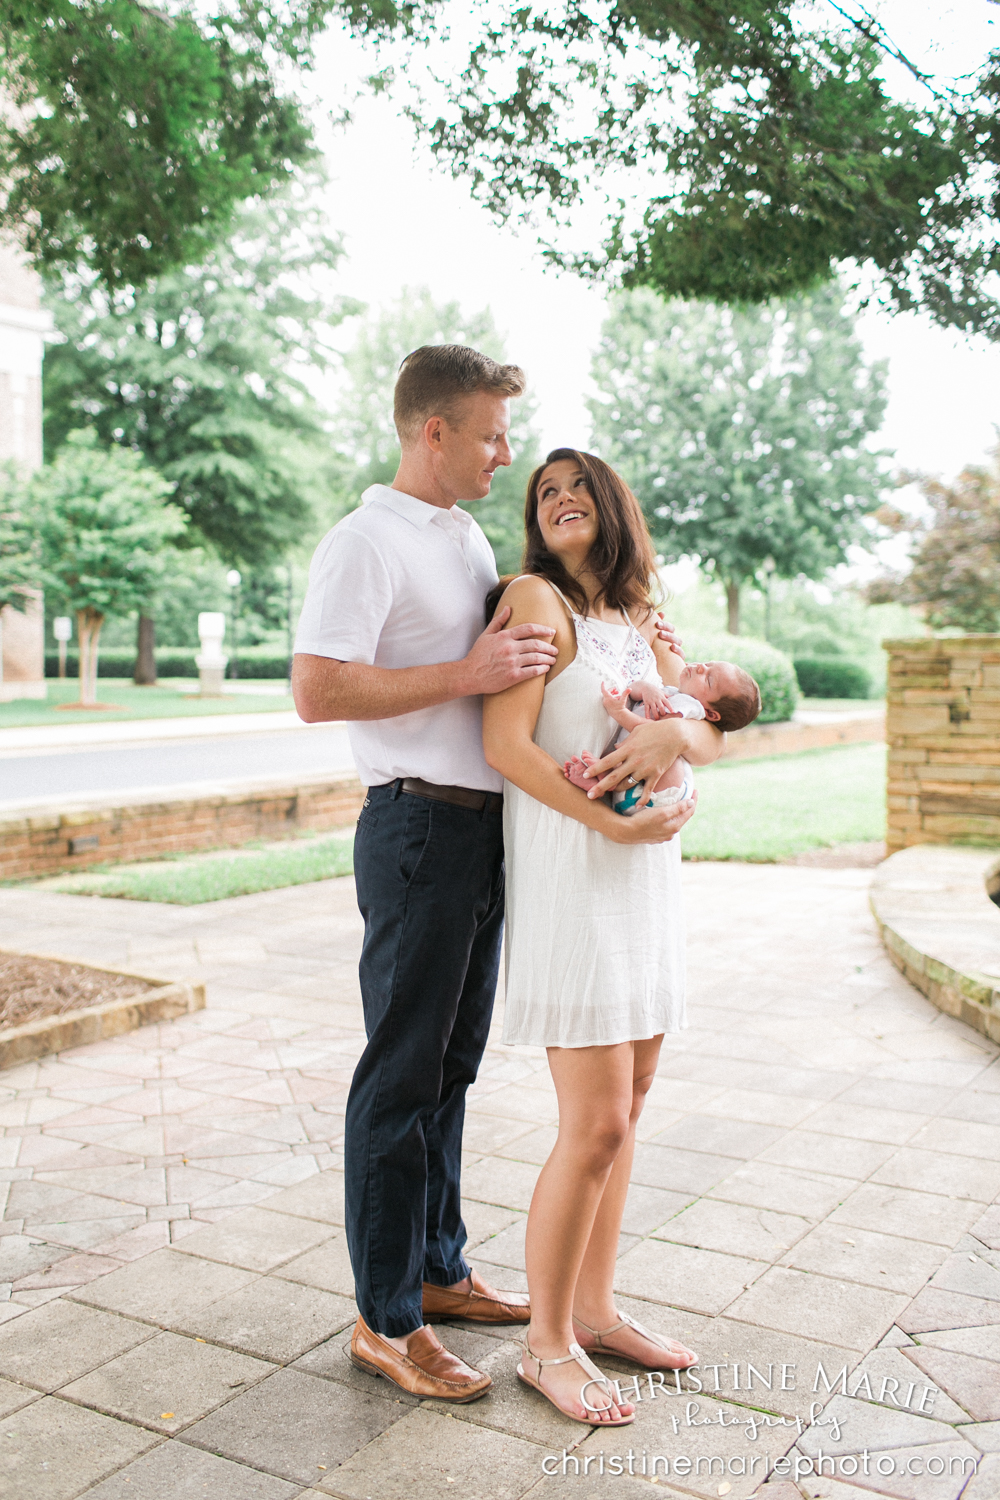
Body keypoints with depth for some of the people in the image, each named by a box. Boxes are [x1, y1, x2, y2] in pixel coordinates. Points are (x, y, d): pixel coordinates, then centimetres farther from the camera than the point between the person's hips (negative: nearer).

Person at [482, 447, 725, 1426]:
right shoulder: (536, 599, -6)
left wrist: (673, 731, -11)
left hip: (645, 877, 8)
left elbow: (713, 737, 11)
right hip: (568, 875, -8)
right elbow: (506, 746, -15)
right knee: (595, 1125, -7)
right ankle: (546, 1344, 12)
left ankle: (595, 1310, 29)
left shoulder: (639, 622, 15)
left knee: (626, 1103, 13)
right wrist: (611, 823, -20)